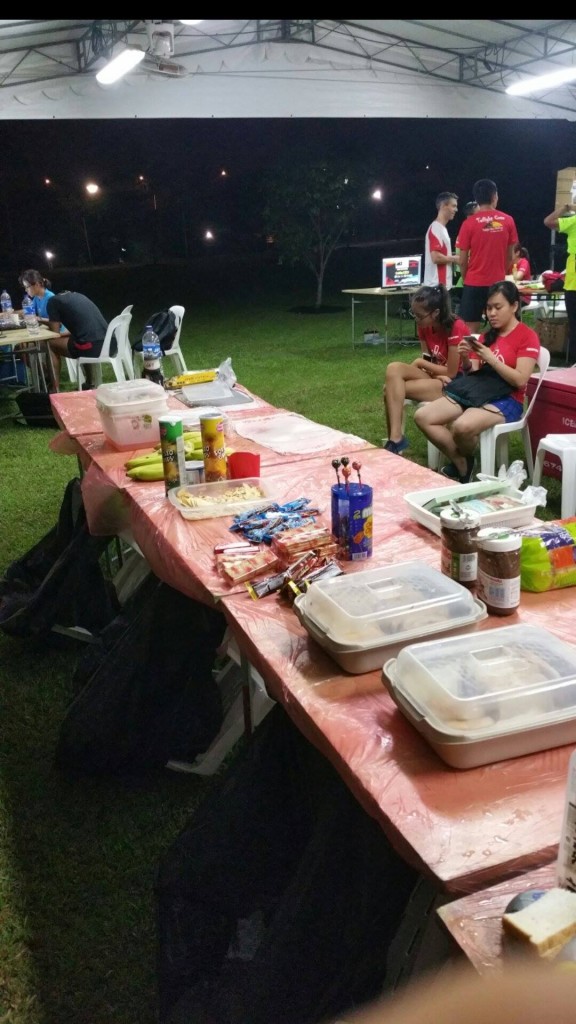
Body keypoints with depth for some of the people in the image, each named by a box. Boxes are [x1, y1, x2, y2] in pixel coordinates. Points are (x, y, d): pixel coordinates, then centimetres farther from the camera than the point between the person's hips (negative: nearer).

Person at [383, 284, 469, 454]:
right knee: (394, 369, -21)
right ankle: (395, 438, -23)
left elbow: (451, 373, -17)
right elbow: (426, 358, 10)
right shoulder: (424, 326, 2)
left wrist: (420, 363, -9)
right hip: (435, 377, 8)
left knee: (392, 390, -23)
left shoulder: (456, 328, -20)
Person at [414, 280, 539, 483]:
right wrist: (466, 359, -8)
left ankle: (465, 460, -1)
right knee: (422, 416, -12)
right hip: (475, 392, 7)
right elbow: (473, 373, 13)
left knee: (462, 426, -36)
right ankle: (461, 463, -3)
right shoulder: (487, 335, 16)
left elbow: (520, 380, -13)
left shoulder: (527, 336, -2)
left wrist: (490, 358, -18)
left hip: (506, 399, -7)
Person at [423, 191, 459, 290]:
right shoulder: (436, 228, -13)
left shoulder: (442, 228, 19)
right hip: (437, 285, -11)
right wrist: (454, 259, -9)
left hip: (444, 284, 11)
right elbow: (436, 257, -23)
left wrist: (452, 259, 10)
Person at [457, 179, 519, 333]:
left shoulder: (469, 223, -6)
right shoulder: (508, 221, 1)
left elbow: (463, 261, -4)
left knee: (471, 330, 0)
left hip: (475, 283, -3)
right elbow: (509, 256, 6)